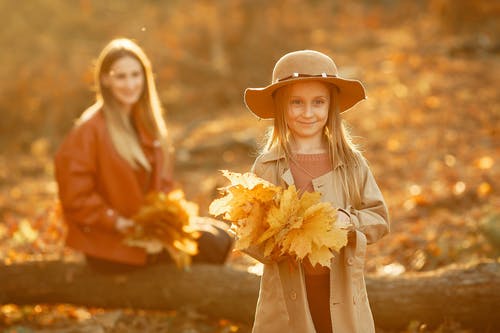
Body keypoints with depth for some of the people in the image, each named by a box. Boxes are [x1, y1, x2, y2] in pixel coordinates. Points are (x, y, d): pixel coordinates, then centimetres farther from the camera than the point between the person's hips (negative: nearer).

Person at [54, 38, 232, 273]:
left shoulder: (147, 123, 10)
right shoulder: (89, 129, -13)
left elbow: (163, 183, 16)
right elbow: (75, 198, -14)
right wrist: (118, 223, -19)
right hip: (108, 245, -7)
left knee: (218, 240, -9)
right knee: (208, 246, -17)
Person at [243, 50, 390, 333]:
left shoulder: (352, 163, 3)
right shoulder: (267, 167, 0)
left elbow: (380, 219, 6)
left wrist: (349, 221, -13)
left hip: (342, 295, 1)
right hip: (288, 297, -1)